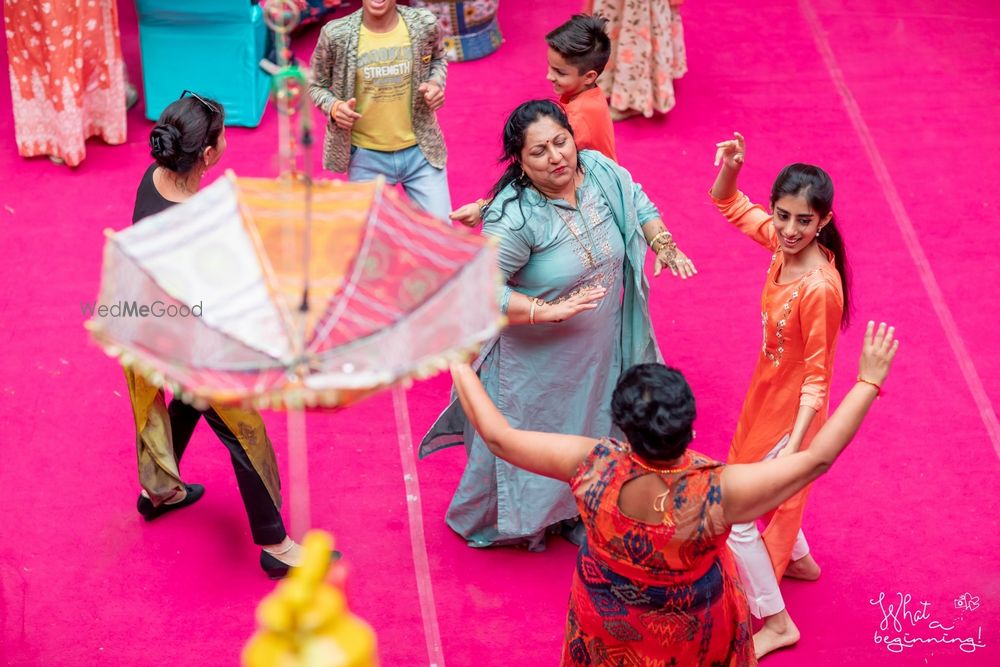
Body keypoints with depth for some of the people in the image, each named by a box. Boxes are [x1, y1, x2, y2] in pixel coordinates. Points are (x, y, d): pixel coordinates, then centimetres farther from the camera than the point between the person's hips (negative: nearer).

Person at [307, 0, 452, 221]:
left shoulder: (423, 24, -8)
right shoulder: (336, 35, -13)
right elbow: (316, 86, 2)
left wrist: (436, 83, -6)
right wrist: (334, 107, -19)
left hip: (420, 151, 1)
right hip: (366, 156, -1)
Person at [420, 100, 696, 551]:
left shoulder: (599, 171, -11)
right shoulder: (515, 218, -31)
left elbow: (639, 208, 9)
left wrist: (663, 244, -8)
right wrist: (551, 311, -33)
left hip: (602, 347, 6)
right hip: (538, 359, -6)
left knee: (589, 430, 24)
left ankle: (576, 516, 49)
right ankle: (493, 522, 41)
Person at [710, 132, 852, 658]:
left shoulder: (818, 289, -34)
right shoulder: (783, 243, -13)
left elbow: (817, 375, -26)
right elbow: (730, 206, 2)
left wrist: (795, 444, -28)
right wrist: (729, 169, -21)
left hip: (789, 412, -8)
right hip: (765, 396, 8)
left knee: (734, 519, 3)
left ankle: (776, 623, 21)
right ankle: (799, 560, 58)